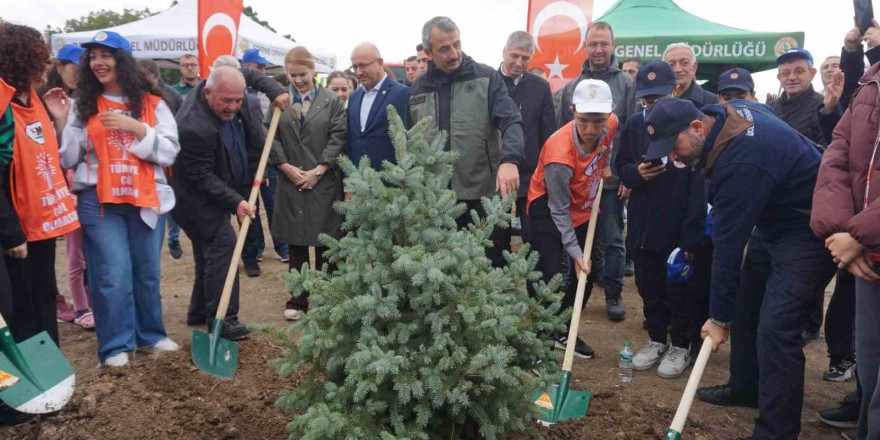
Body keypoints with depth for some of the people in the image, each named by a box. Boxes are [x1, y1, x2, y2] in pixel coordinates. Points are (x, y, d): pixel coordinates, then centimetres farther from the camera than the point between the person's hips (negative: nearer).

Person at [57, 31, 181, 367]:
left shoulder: (153, 104, 3)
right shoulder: (83, 105, 5)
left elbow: (169, 153, -6)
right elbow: (69, 160, 3)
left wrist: (136, 128, -16)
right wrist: (61, 122, -9)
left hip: (147, 200, 1)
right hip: (99, 202, 0)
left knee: (147, 272, 12)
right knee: (112, 275, -2)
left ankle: (151, 334, 27)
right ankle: (116, 344, 11)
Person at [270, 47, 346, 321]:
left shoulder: (332, 101, 2)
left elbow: (338, 138, -4)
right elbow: (272, 138, 4)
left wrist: (318, 170, -11)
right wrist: (287, 167, -8)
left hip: (325, 183, -2)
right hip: (290, 183, 2)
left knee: (325, 244, 4)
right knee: (296, 244, 7)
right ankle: (298, 300, 17)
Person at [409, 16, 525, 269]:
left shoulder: (486, 78, -1)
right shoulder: (418, 90, 9)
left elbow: (511, 122, -12)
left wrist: (510, 159, -31)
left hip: (485, 194, -3)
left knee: (492, 267, 9)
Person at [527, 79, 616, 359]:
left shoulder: (611, 124, -19)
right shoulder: (560, 154, -36)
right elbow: (559, 211, -25)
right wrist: (574, 252, -22)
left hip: (584, 206, 7)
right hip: (548, 208, -7)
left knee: (587, 274, 10)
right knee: (551, 275, -15)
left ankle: (562, 331, 27)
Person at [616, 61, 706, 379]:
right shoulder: (634, 124, 1)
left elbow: (700, 185, -14)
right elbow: (621, 167, 13)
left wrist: (691, 235, -18)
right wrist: (637, 173, -12)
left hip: (680, 228, -4)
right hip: (642, 225, 5)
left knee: (680, 290, 8)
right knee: (649, 288, 16)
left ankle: (681, 346, 26)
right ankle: (657, 339, 34)